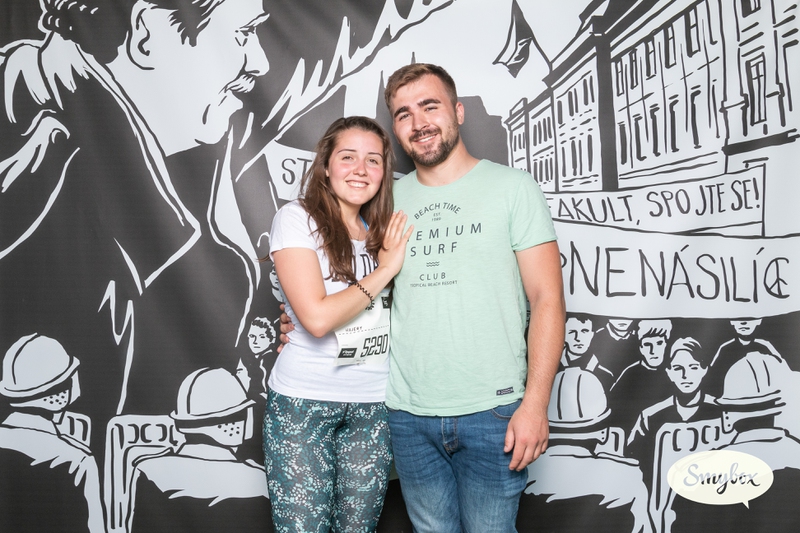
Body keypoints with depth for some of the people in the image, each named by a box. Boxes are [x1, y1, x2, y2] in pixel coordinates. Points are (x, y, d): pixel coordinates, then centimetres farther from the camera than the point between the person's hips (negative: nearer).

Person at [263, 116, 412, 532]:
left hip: (373, 403, 5)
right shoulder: (297, 218, -8)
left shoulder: (384, 231, 9)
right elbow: (317, 317, -19)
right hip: (304, 401, -4)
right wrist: (385, 269, -12)